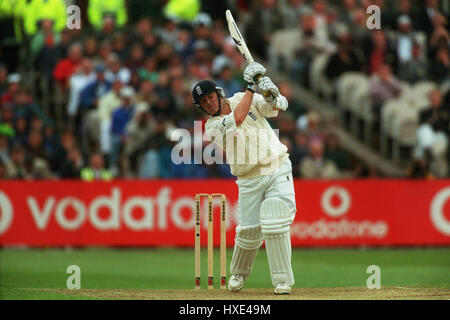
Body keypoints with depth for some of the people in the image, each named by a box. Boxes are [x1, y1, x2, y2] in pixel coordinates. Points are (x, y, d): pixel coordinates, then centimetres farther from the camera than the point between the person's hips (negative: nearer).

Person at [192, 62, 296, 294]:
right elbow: (237, 119, -21)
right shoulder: (212, 126, -2)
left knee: (275, 226, -14)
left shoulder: (242, 99, 6)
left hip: (278, 171, 0)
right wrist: (251, 87, -18)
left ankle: (282, 281, -7)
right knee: (249, 230, -2)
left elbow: (276, 108, -5)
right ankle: (239, 273, 28)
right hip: (250, 181, 0)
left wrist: (272, 94, -28)